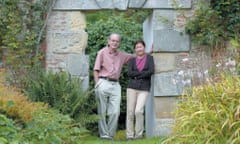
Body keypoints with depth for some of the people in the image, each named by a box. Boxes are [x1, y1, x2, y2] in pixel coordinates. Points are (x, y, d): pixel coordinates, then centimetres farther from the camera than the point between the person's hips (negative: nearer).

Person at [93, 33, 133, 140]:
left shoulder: (122, 55, 16)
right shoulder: (102, 52, 4)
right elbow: (96, 70, 1)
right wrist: (97, 84, -8)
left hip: (115, 85, 4)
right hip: (103, 82, -3)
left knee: (115, 112, -5)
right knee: (102, 112, 0)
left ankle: (110, 135, 3)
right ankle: (104, 134, 7)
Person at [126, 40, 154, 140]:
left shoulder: (149, 58, 5)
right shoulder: (132, 60, 9)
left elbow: (151, 71, -11)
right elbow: (129, 73, -7)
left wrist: (137, 75, -10)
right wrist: (143, 73, -13)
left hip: (144, 89, -2)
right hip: (132, 88, 2)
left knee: (139, 111, -17)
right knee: (130, 112, -2)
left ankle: (139, 134, 0)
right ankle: (129, 135, 7)